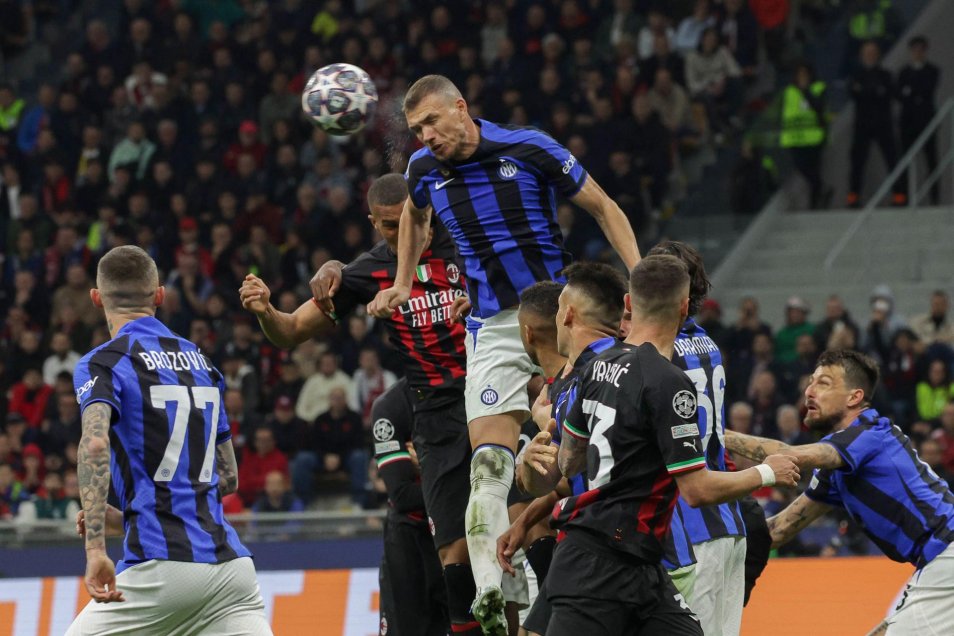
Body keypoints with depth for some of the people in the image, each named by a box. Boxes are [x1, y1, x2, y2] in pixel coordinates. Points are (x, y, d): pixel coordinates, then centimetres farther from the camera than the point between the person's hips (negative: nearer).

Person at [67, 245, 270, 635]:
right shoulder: (200, 362, 20)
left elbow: (95, 444, -19)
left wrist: (96, 548, -25)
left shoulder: (104, 363, 1)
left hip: (161, 565, -5)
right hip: (229, 558, 5)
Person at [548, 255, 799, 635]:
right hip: (601, 568, -9)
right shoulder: (667, 382, -17)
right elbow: (698, 490, -16)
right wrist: (766, 474, -1)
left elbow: (568, 461, 20)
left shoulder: (601, 365, 9)